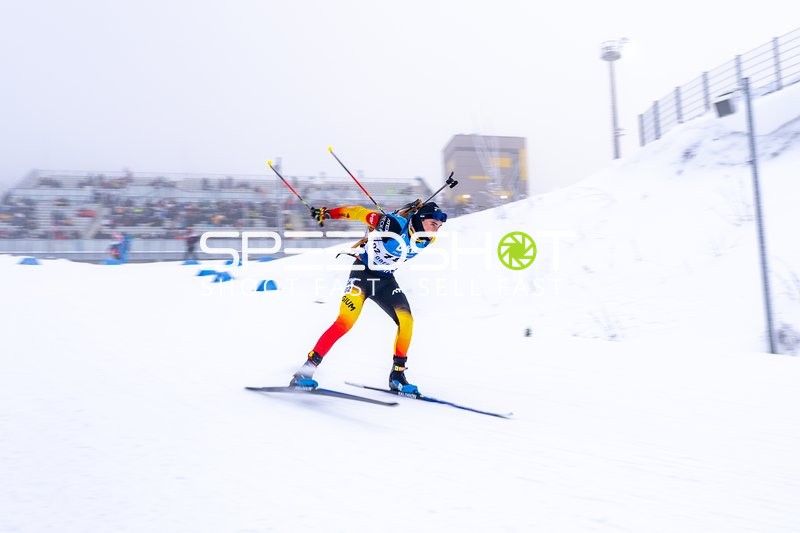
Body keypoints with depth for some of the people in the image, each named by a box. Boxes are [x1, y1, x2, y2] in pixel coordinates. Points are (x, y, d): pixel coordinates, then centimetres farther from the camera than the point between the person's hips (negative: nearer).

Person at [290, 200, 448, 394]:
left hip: (385, 280, 6)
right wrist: (329, 213, -16)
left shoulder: (427, 239, -6)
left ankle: (397, 375, 5)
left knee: (406, 321, -10)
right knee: (345, 322, -18)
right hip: (362, 272, -6)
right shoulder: (395, 225, -24)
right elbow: (359, 212, -17)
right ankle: (306, 370, -12)